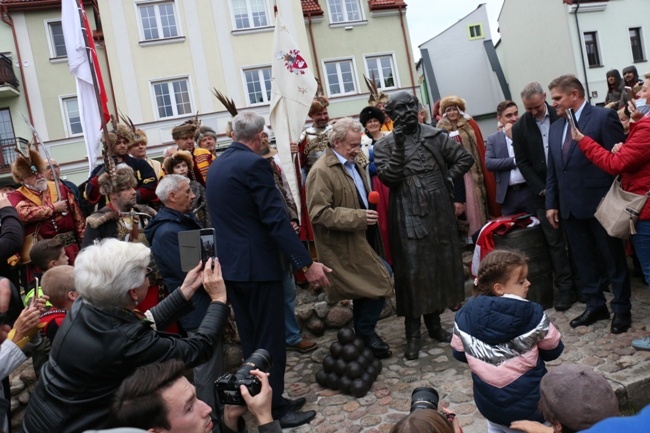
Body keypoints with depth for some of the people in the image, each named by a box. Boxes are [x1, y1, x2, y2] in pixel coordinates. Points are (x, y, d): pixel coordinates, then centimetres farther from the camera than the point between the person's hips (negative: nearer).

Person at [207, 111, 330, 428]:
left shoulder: (216, 166, 10)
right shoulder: (254, 163, -16)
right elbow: (276, 219, -21)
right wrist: (306, 263, -20)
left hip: (230, 265, 8)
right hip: (257, 265, -8)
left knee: (251, 339, 17)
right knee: (270, 340, 3)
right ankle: (275, 409, 14)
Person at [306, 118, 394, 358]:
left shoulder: (353, 164, 13)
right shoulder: (321, 172, -17)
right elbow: (319, 213, -23)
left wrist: (370, 209, 8)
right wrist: (358, 217, -24)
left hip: (362, 240, 9)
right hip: (344, 246, -9)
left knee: (367, 288, 15)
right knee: (379, 283, -8)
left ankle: (363, 333, 31)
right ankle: (366, 332, 11)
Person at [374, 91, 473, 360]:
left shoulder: (435, 136, 6)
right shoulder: (385, 145, -1)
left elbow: (465, 158, 11)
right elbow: (388, 178, -13)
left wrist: (448, 179, 0)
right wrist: (398, 146, -17)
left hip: (438, 213, 3)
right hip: (407, 217, -3)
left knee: (440, 266, 11)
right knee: (412, 272, -2)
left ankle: (434, 323, 27)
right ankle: (413, 333, 7)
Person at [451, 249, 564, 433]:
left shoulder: (466, 315, -14)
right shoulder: (533, 315, -21)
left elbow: (459, 353, -1)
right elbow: (553, 351, -6)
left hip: (488, 403, 3)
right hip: (529, 404, -3)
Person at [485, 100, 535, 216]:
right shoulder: (493, 139, 8)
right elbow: (488, 163, -5)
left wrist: (514, 137, -9)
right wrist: (515, 161, -11)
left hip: (531, 191, -1)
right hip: (508, 195, 1)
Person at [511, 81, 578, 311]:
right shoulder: (519, 127, 0)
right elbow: (523, 163, -1)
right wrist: (542, 189, -9)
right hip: (543, 191, 0)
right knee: (555, 241, 3)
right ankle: (565, 288, 8)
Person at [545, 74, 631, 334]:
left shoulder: (604, 117, -7)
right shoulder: (555, 128, 13)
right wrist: (551, 203, 10)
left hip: (601, 202, -6)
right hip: (570, 206, 6)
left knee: (613, 258, 7)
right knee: (583, 259, 13)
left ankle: (621, 309, 20)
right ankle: (595, 305, 26)